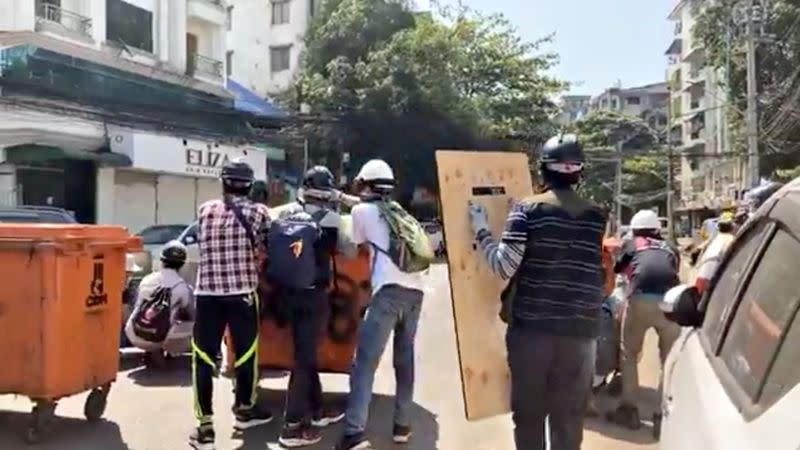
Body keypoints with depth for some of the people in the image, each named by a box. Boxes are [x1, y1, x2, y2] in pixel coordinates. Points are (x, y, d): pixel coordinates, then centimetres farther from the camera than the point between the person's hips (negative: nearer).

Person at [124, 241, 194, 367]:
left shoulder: (146, 280, 9)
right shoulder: (182, 286, -3)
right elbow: (192, 316, 7)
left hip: (136, 336, 5)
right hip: (162, 338, -5)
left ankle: (152, 351, 21)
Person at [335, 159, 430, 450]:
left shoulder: (362, 210, 9)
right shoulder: (401, 213, 24)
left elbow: (355, 248, 20)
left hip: (389, 291, -6)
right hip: (415, 290, 6)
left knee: (365, 363, -4)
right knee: (405, 359, 16)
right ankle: (402, 426, 21)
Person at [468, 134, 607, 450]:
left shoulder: (528, 209, -6)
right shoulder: (596, 216, 7)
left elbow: (504, 266, -12)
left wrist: (480, 230, 1)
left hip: (531, 325, -3)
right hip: (581, 329, 3)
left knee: (529, 413, 9)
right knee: (569, 418, 11)